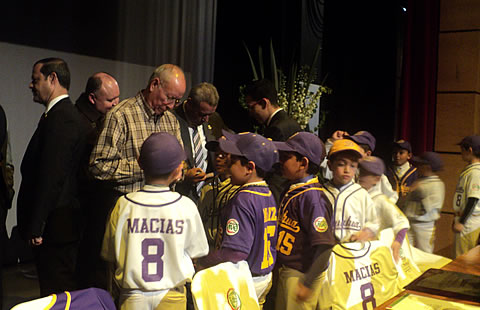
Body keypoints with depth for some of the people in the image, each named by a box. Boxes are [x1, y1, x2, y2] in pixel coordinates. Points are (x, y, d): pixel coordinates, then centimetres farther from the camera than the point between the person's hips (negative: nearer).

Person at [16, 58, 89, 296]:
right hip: (62, 223, 10)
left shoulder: (60, 119, -17)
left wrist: (35, 228, -18)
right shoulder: (66, 114, 15)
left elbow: (51, 178, -22)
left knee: (56, 293, -2)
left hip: (55, 224, -10)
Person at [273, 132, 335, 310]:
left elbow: (325, 245, -26)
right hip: (285, 271, 9)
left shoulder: (312, 196, -22)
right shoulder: (293, 191, 6)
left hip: (299, 275, -9)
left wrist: (307, 283, -23)